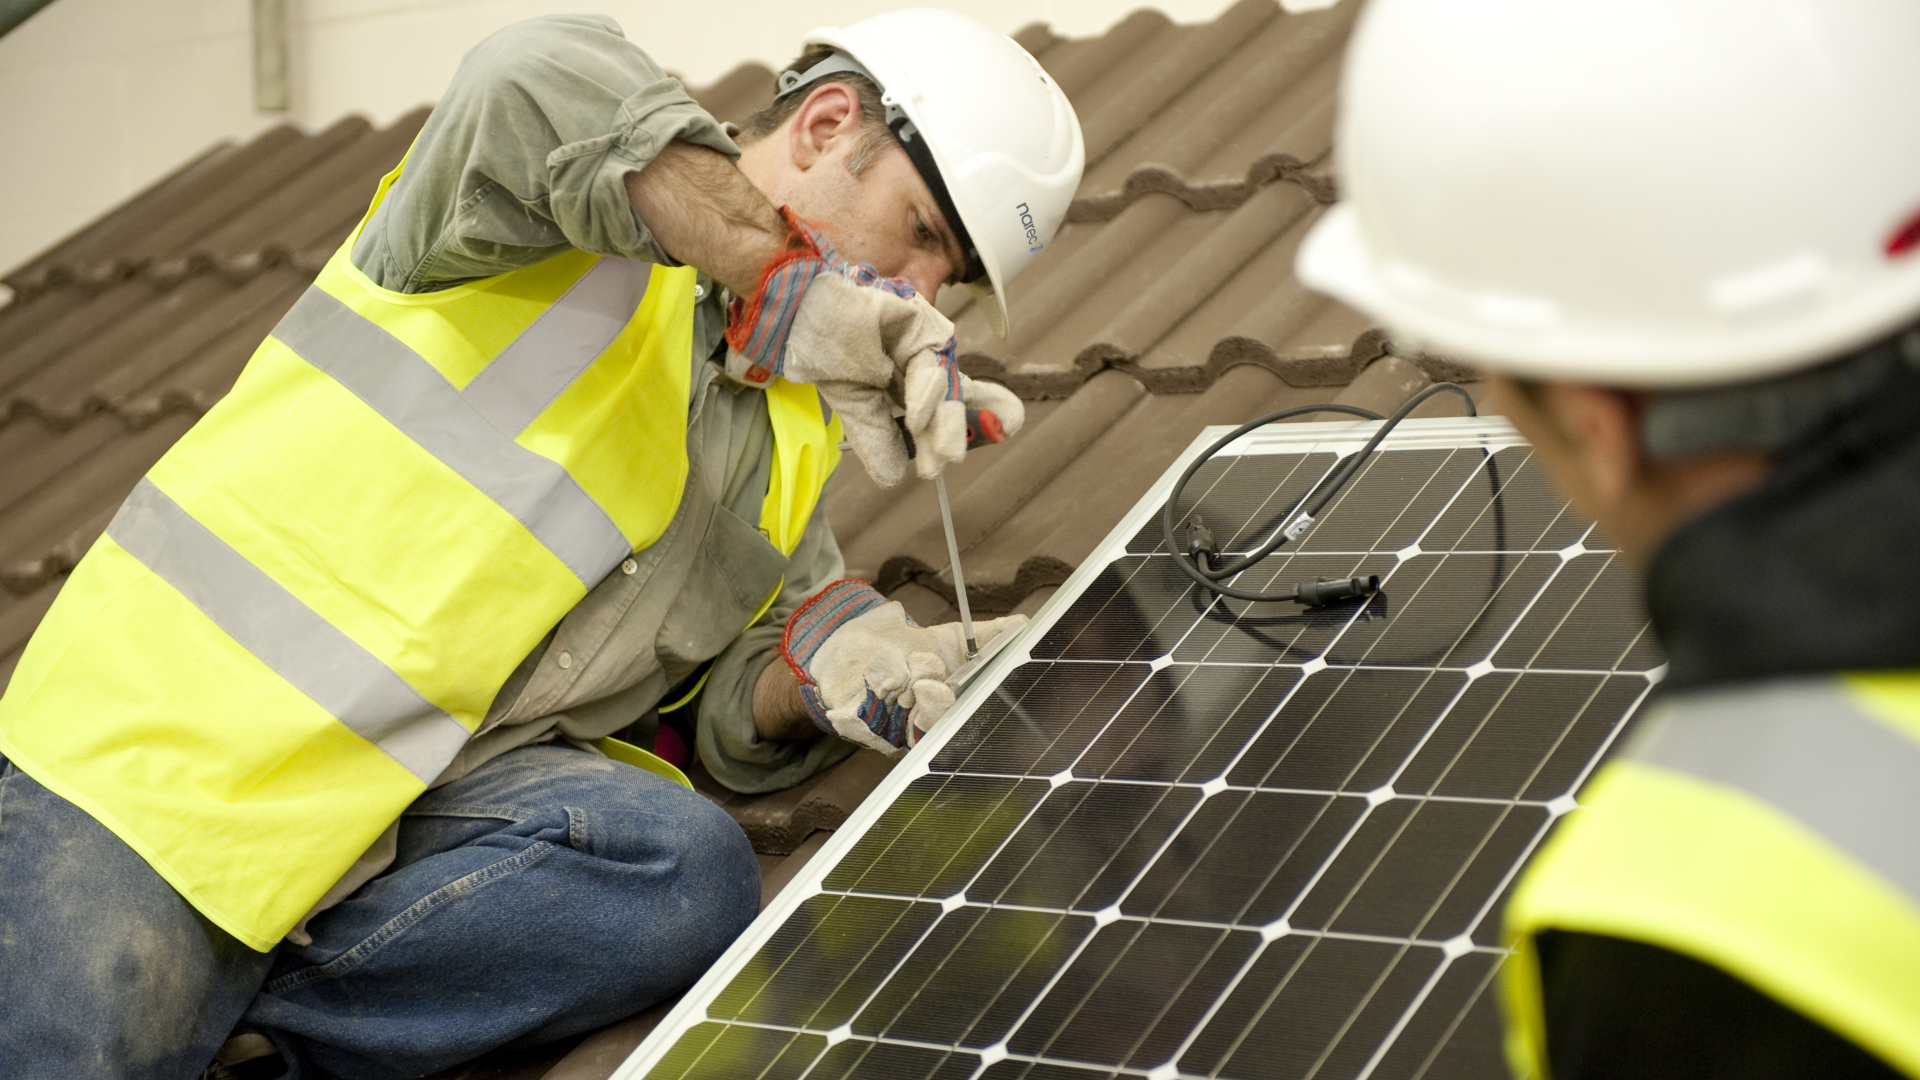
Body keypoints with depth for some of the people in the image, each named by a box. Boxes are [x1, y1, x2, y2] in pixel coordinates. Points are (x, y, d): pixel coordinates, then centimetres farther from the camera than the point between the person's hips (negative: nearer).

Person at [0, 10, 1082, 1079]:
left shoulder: (789, 436, 17)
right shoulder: (584, 211, -4)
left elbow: (730, 708, 12)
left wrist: (815, 670, -11)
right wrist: (793, 286, -29)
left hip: (434, 790, 7)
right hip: (182, 716, -7)